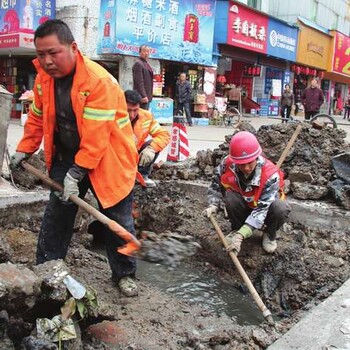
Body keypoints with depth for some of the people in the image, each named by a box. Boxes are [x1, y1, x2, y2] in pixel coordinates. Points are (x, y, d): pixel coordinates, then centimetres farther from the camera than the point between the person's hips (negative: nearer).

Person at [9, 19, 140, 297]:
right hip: (65, 157, 6)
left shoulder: (99, 81, -26)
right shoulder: (44, 79, -4)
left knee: (118, 221, 5)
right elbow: (37, 119, 11)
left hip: (107, 160, -5)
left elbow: (96, 137, -28)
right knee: (55, 216, 12)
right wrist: (23, 151, 10)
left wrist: (76, 174, -27)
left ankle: (125, 274, 24)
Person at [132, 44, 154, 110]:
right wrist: (143, 96, -23)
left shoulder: (146, 64, 20)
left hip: (147, 96, 10)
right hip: (142, 97, -10)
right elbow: (139, 82, -18)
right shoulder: (138, 64, -10)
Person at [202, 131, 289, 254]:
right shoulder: (227, 164, -25)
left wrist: (241, 235, -47)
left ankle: (269, 234, 0)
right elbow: (215, 187, -8)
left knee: (280, 208, -35)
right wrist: (213, 206, -29)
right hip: (243, 205, 2)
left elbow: (261, 209, -38)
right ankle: (236, 229, -2)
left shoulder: (270, 174, -34)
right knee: (230, 197, -32)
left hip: (264, 205, -2)